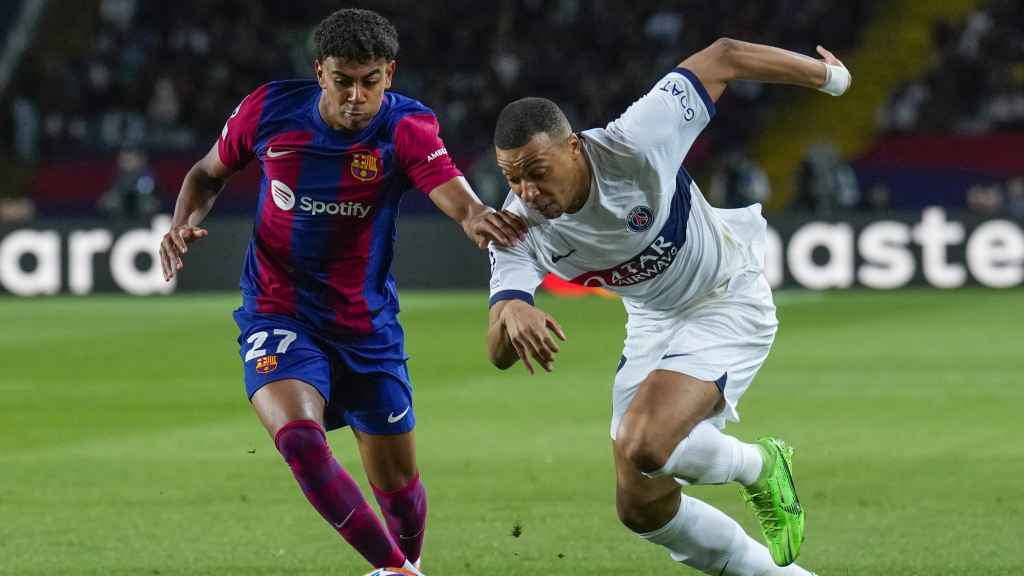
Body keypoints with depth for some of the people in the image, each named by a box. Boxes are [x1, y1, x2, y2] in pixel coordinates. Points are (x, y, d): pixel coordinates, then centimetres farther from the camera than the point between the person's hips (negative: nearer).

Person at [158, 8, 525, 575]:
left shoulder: (406, 129, -17)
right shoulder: (270, 109, -11)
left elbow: (461, 202, -35)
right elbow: (208, 173, 8)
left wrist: (480, 221, -59)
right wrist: (183, 224, -11)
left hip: (367, 325, 1)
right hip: (278, 312, 0)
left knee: (397, 483, 7)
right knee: (299, 438, -28)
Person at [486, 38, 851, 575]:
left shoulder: (632, 144, -31)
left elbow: (722, 58, -19)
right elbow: (499, 354, -26)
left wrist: (831, 78, -5)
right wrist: (510, 313, -52)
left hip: (728, 302, -6)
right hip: (652, 322, 6)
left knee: (643, 447, -28)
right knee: (640, 507, 5)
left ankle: (761, 467, 2)